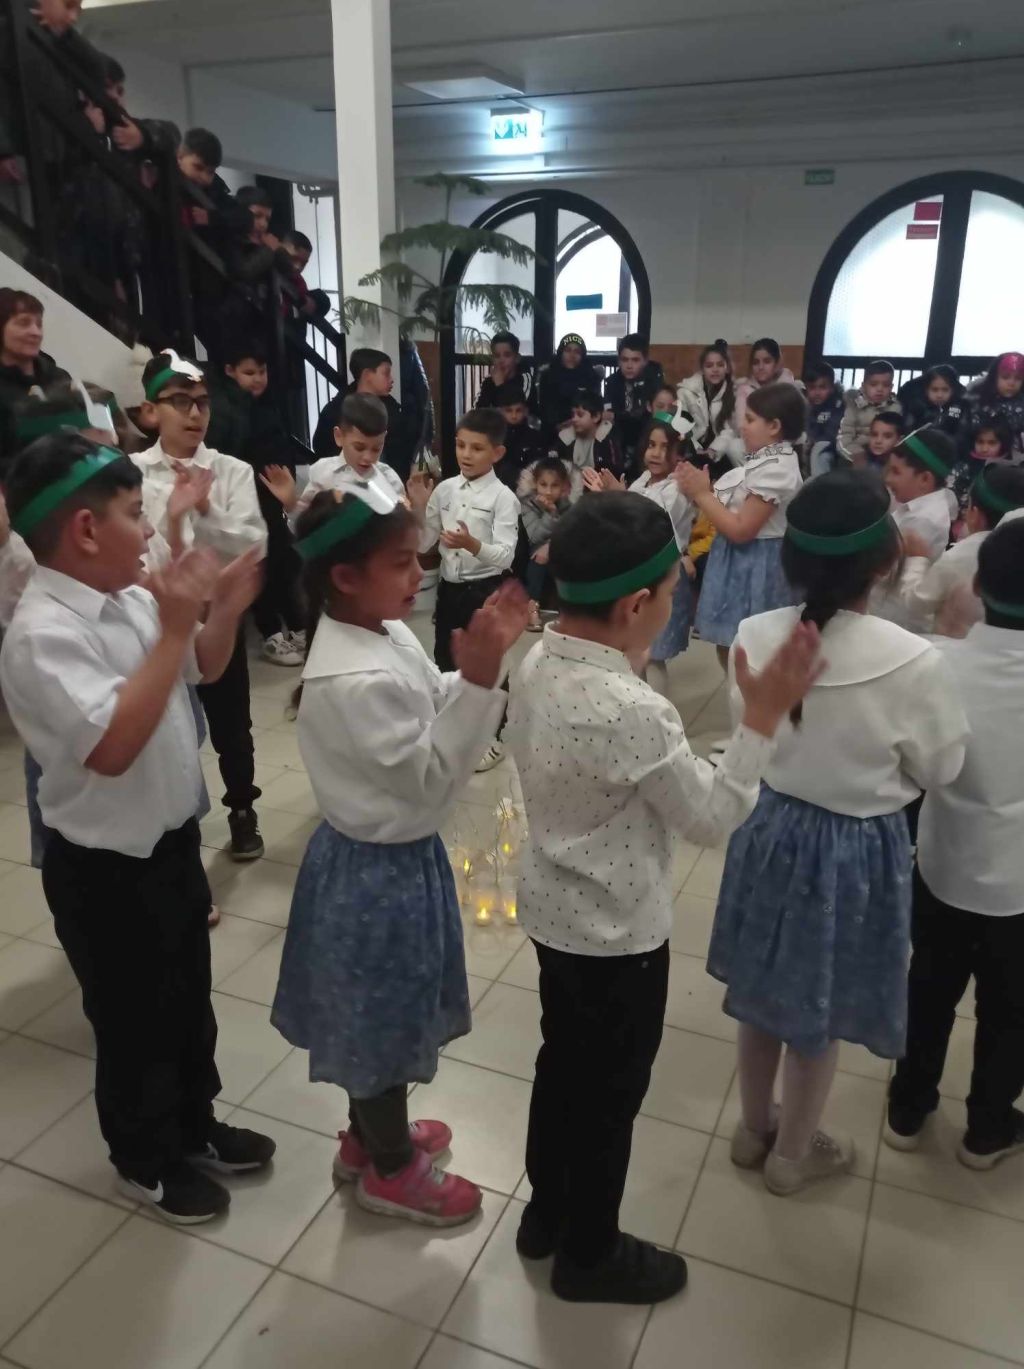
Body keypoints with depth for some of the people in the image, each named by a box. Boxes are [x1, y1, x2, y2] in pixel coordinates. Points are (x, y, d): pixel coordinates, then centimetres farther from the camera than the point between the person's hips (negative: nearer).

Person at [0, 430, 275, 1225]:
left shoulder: (131, 599, -2)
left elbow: (200, 673, 14)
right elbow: (111, 747, -35)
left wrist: (224, 611, -5)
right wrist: (173, 630, -33)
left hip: (172, 842, 8)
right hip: (107, 871, -8)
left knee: (190, 1000, 24)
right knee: (134, 1024, 14)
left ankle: (195, 1125, 47)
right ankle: (146, 1162, 39)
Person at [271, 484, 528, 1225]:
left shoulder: (387, 635, -2)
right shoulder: (355, 680, -31)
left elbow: (434, 709, 6)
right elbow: (431, 776, -27)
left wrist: (488, 656, -7)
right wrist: (481, 677, -33)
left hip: (394, 852, 9)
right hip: (379, 868, -9)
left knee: (382, 1015, 26)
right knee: (384, 1017, 13)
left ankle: (371, 1132, 49)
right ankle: (391, 1169, 37)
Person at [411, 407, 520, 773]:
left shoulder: (502, 497, -12)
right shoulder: (444, 490, 2)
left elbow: (505, 556, -21)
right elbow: (422, 545, 4)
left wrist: (473, 545, -38)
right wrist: (419, 508, -10)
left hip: (487, 590, -5)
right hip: (449, 587, 5)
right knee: (445, 661, 15)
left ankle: (491, 737, 22)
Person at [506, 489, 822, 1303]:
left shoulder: (539, 664, -7)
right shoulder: (633, 712, -33)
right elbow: (713, 817, -21)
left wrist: (634, 664, 2)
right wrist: (764, 720, -16)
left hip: (552, 910, 8)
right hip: (619, 935, -8)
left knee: (564, 1064, 26)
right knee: (609, 1094, 15)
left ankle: (546, 1214, 48)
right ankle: (589, 1255, 39)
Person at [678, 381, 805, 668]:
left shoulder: (775, 470, -22)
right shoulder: (765, 460, 9)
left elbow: (740, 530, -24)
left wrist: (702, 494, -16)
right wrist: (698, 491, -3)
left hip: (753, 566, -10)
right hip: (740, 562, 10)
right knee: (729, 647, 19)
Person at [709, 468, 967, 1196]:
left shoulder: (755, 636, -14)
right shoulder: (914, 661, -26)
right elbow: (939, 769, -8)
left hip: (770, 828, 4)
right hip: (858, 849, -4)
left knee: (765, 992, 25)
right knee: (819, 1011, 19)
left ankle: (754, 1127, 48)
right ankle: (793, 1153, 42)